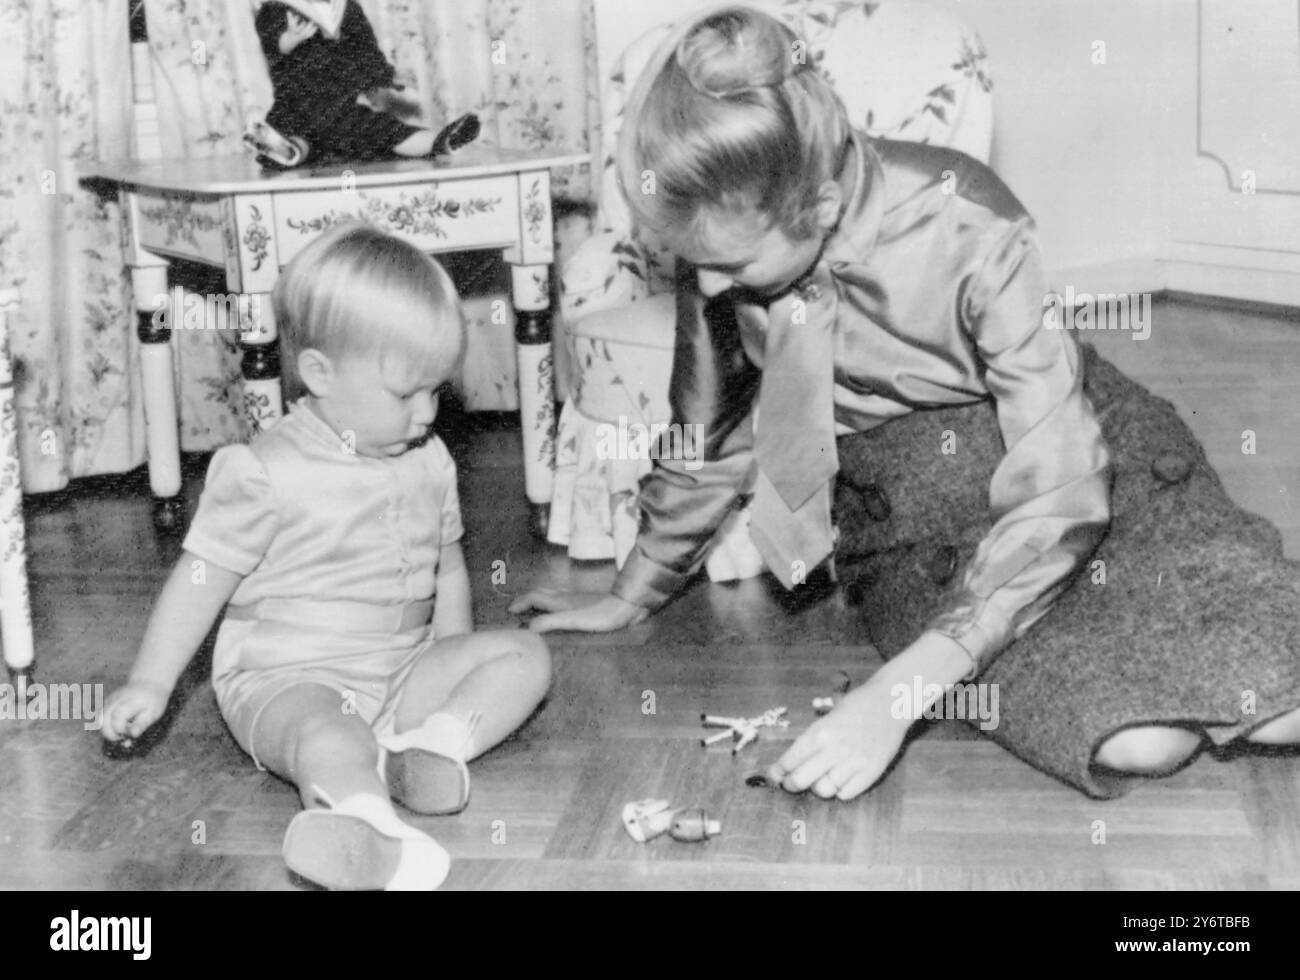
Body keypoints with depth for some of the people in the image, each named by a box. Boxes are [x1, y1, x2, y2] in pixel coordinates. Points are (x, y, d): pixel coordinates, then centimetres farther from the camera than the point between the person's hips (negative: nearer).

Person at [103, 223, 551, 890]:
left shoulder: (430, 463, 10)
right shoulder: (266, 475, -10)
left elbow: (448, 570, 21)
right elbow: (201, 579, -6)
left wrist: (455, 674, 16)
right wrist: (149, 683, -10)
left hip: (405, 671, 7)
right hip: (287, 680, -7)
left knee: (524, 653, -8)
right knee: (331, 743, -39)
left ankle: (433, 744, -32)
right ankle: (375, 838, -69)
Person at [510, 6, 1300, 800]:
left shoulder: (967, 229, -26)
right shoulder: (730, 240, -12)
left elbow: (1057, 490, -26)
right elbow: (711, 436, 7)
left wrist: (895, 695, -32)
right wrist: (632, 600, 17)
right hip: (909, 533, 2)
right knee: (1136, 743, -28)